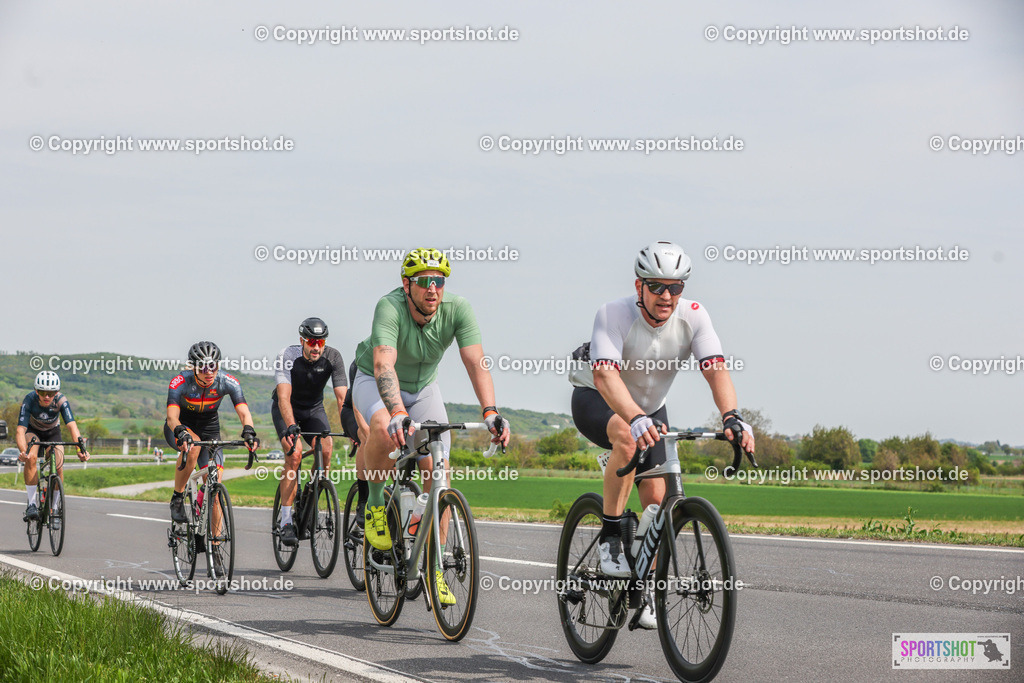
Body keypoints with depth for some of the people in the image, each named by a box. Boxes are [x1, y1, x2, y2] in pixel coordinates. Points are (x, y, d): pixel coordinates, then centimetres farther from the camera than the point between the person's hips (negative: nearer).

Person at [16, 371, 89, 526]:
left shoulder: (61, 401, -31)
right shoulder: (29, 400, -33)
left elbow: (72, 425, -40)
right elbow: (20, 430, -40)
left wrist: (81, 448, -57)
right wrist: (23, 450, -59)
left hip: (53, 432, 1)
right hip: (33, 431, -1)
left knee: (58, 466, -20)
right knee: (31, 458, -31)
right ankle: (31, 504, -23)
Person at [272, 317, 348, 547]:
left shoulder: (332, 357, -20)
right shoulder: (287, 356, -27)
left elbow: (343, 397, -26)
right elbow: (284, 397, -37)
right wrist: (291, 427, -54)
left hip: (314, 409, 3)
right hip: (285, 409, -3)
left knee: (326, 450, -24)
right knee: (294, 453, -26)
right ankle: (286, 521, -21)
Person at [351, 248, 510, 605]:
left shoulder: (457, 309, -24)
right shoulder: (390, 307, -34)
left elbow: (476, 363, -31)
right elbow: (384, 364, -46)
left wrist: (490, 412, -47)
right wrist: (397, 414, -62)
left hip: (423, 387, 3)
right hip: (376, 384, -3)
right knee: (384, 429, -38)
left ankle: (433, 570, -1)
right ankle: (375, 504, -10)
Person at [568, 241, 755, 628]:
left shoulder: (693, 317, -21)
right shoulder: (614, 314, -31)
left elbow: (716, 369, -31)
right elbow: (605, 374, -45)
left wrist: (732, 417, -49)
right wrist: (635, 418, -63)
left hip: (650, 407, 5)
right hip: (596, 400, -4)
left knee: (656, 496, -8)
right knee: (628, 438, -38)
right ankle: (609, 537, -23)